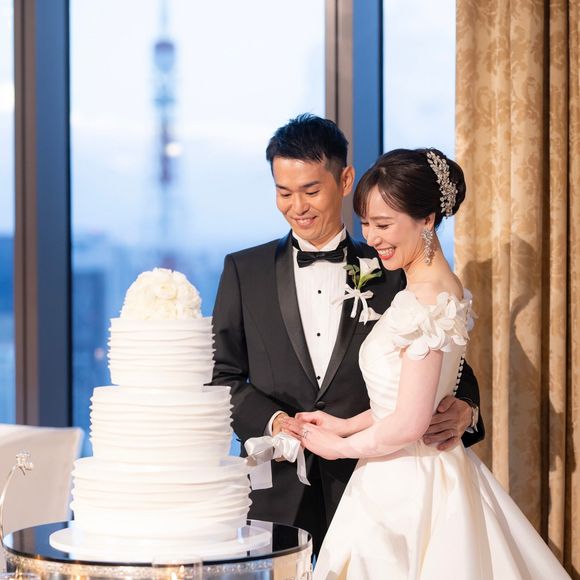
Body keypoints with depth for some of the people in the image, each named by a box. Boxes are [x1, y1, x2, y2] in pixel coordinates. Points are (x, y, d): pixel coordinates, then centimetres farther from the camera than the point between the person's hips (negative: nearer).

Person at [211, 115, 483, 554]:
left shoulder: (390, 274, 5)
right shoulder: (244, 271, 7)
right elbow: (220, 376, 5)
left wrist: (461, 411, -18)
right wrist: (274, 422, -13)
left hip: (363, 490, 0)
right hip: (274, 497, 1)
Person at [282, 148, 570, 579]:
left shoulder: (426, 300, -20)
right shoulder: (445, 288, 9)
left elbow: (408, 425, -21)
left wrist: (339, 446, -7)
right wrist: (346, 425, 11)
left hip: (404, 490, -9)